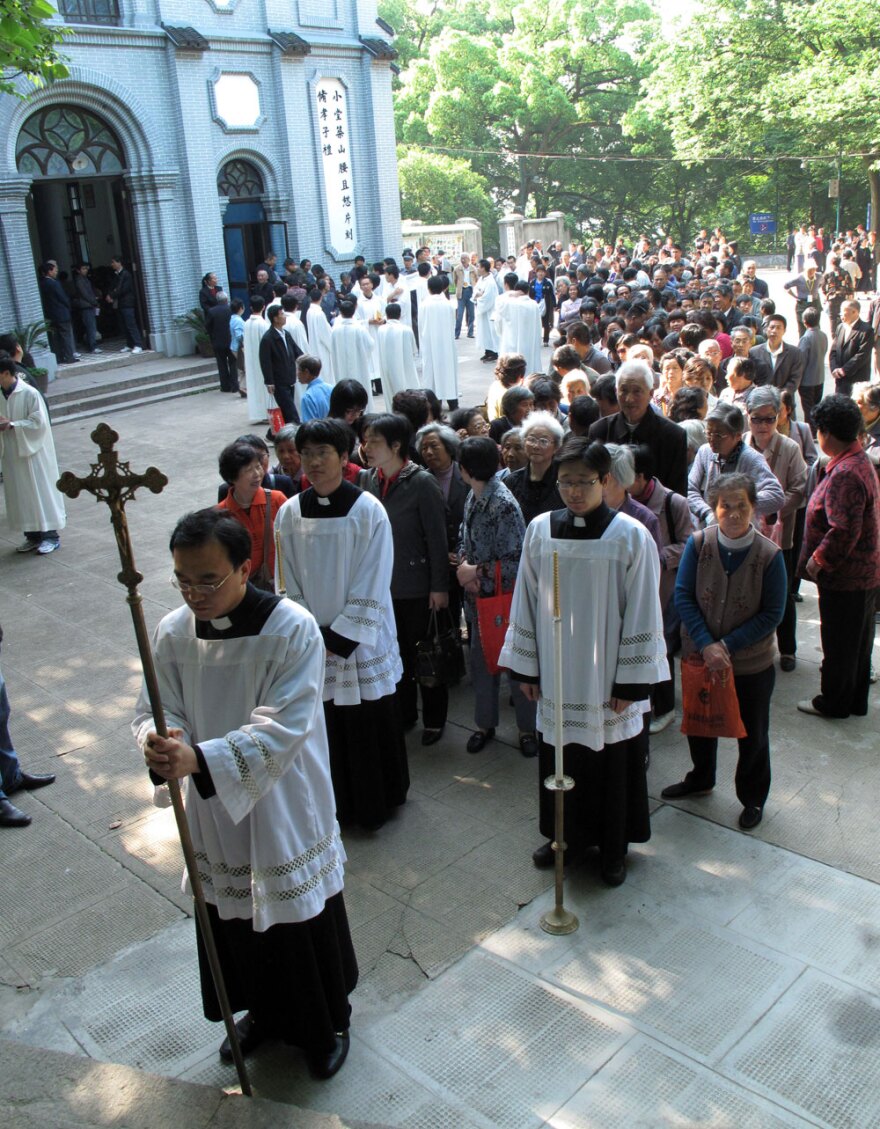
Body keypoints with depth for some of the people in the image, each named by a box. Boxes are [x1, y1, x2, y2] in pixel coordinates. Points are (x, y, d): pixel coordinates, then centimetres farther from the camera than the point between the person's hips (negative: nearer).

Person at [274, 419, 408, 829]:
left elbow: (372, 587, -11)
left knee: (371, 725, 7)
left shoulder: (369, 511, -11)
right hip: (312, 644, 3)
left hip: (362, 640, -3)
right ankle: (339, 805, 30)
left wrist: (339, 637, -12)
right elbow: (287, 585, 3)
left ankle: (378, 803, 28)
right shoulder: (290, 512, -1)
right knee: (326, 725, 10)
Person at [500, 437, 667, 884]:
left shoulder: (630, 536, -11)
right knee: (560, 759, 14)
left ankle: (613, 847, 31)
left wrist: (630, 681, -9)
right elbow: (525, 602, 5)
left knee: (611, 761, 10)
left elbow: (642, 615, -8)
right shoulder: (540, 530, -3)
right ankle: (566, 835, 37)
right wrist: (525, 667, 5)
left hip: (606, 676, -3)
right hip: (556, 676, 3)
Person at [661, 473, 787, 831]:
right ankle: (700, 780, 48)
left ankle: (753, 798, 38)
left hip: (752, 663, -2)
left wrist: (727, 646, -18)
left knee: (752, 734, 14)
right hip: (699, 655, 2)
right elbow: (683, 597, -10)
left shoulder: (769, 555, -17)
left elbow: (772, 613, -13)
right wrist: (707, 645, -19)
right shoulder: (698, 544, -13)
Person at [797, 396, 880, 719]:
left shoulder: (844, 474, -25)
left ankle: (834, 702, 22)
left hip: (844, 576, -10)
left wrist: (817, 561, -18)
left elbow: (844, 531, -30)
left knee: (838, 644, 6)